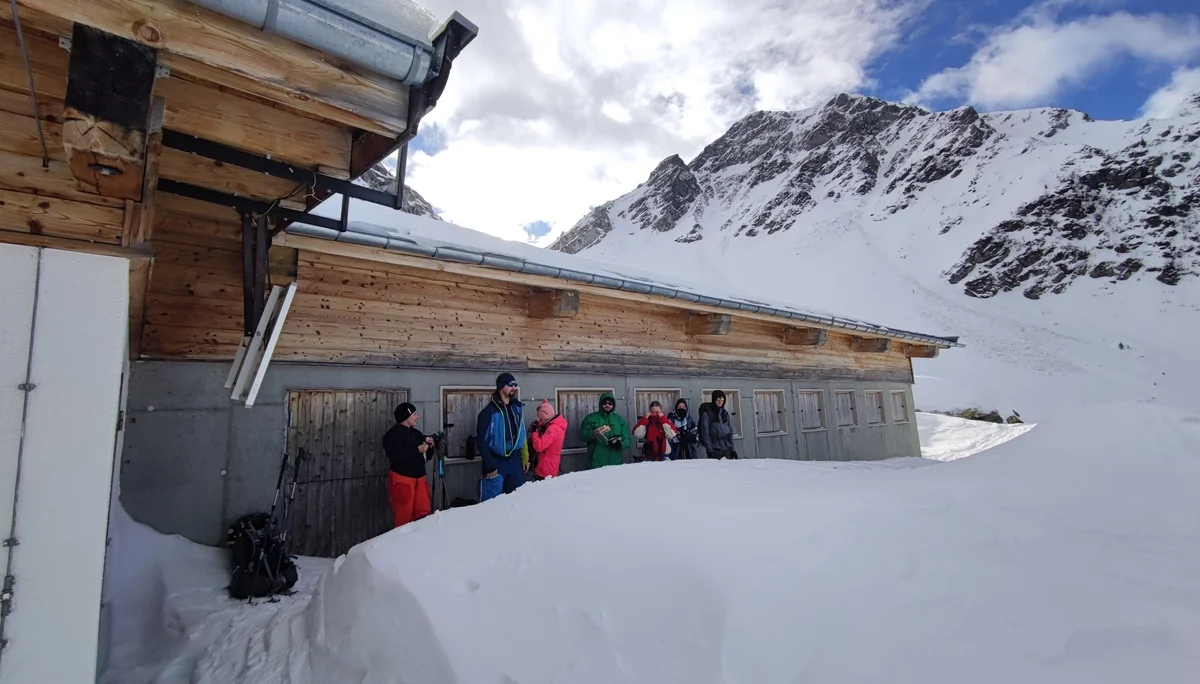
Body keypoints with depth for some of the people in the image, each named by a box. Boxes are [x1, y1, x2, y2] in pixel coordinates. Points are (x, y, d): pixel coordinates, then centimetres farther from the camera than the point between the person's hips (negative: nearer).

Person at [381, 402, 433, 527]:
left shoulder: (416, 433, 13)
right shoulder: (392, 434, -10)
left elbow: (425, 457, 19)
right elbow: (395, 458, -24)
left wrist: (429, 447, -1)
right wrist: (417, 450, -21)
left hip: (420, 479, 7)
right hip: (402, 481, -7)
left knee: (424, 514, 5)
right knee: (404, 517, -2)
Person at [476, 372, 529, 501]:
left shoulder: (516, 407, 9)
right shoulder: (489, 411, -11)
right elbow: (481, 441, -13)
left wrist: (525, 457, 11)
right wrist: (489, 465, -15)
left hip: (515, 460, 6)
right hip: (497, 461, -6)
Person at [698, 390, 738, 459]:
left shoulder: (725, 413, 13)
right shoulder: (707, 414, -4)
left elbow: (730, 432, 15)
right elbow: (705, 434, -8)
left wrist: (732, 449, 9)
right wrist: (709, 450, -13)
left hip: (727, 449, 5)